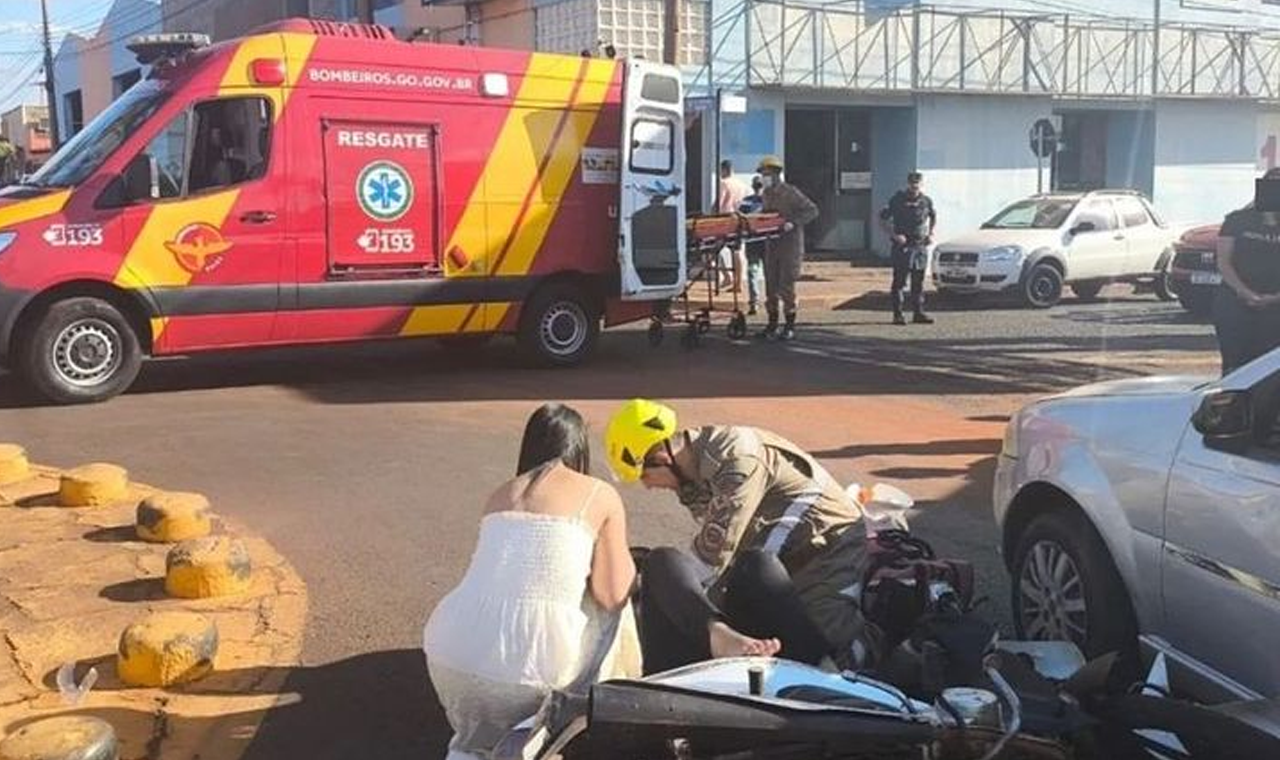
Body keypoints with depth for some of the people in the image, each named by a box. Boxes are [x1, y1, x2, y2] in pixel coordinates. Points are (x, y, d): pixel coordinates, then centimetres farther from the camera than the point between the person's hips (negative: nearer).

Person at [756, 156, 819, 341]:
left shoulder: (790, 192, -10)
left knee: (786, 285, -7)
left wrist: (794, 222, -23)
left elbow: (812, 211, -13)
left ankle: (790, 326, 3)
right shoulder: (767, 193, 13)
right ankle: (772, 324, 14)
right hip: (772, 244, 7)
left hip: (790, 244, -7)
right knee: (771, 284, 6)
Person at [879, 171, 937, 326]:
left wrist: (931, 234, 10)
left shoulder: (926, 201, 6)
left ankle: (918, 313, 14)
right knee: (899, 282, -4)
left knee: (918, 282, 8)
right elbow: (882, 221, -5)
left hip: (921, 247, 4)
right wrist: (894, 235, -15)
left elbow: (933, 217, 25)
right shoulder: (897, 200, -6)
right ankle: (898, 314, 0)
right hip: (902, 246, -4)